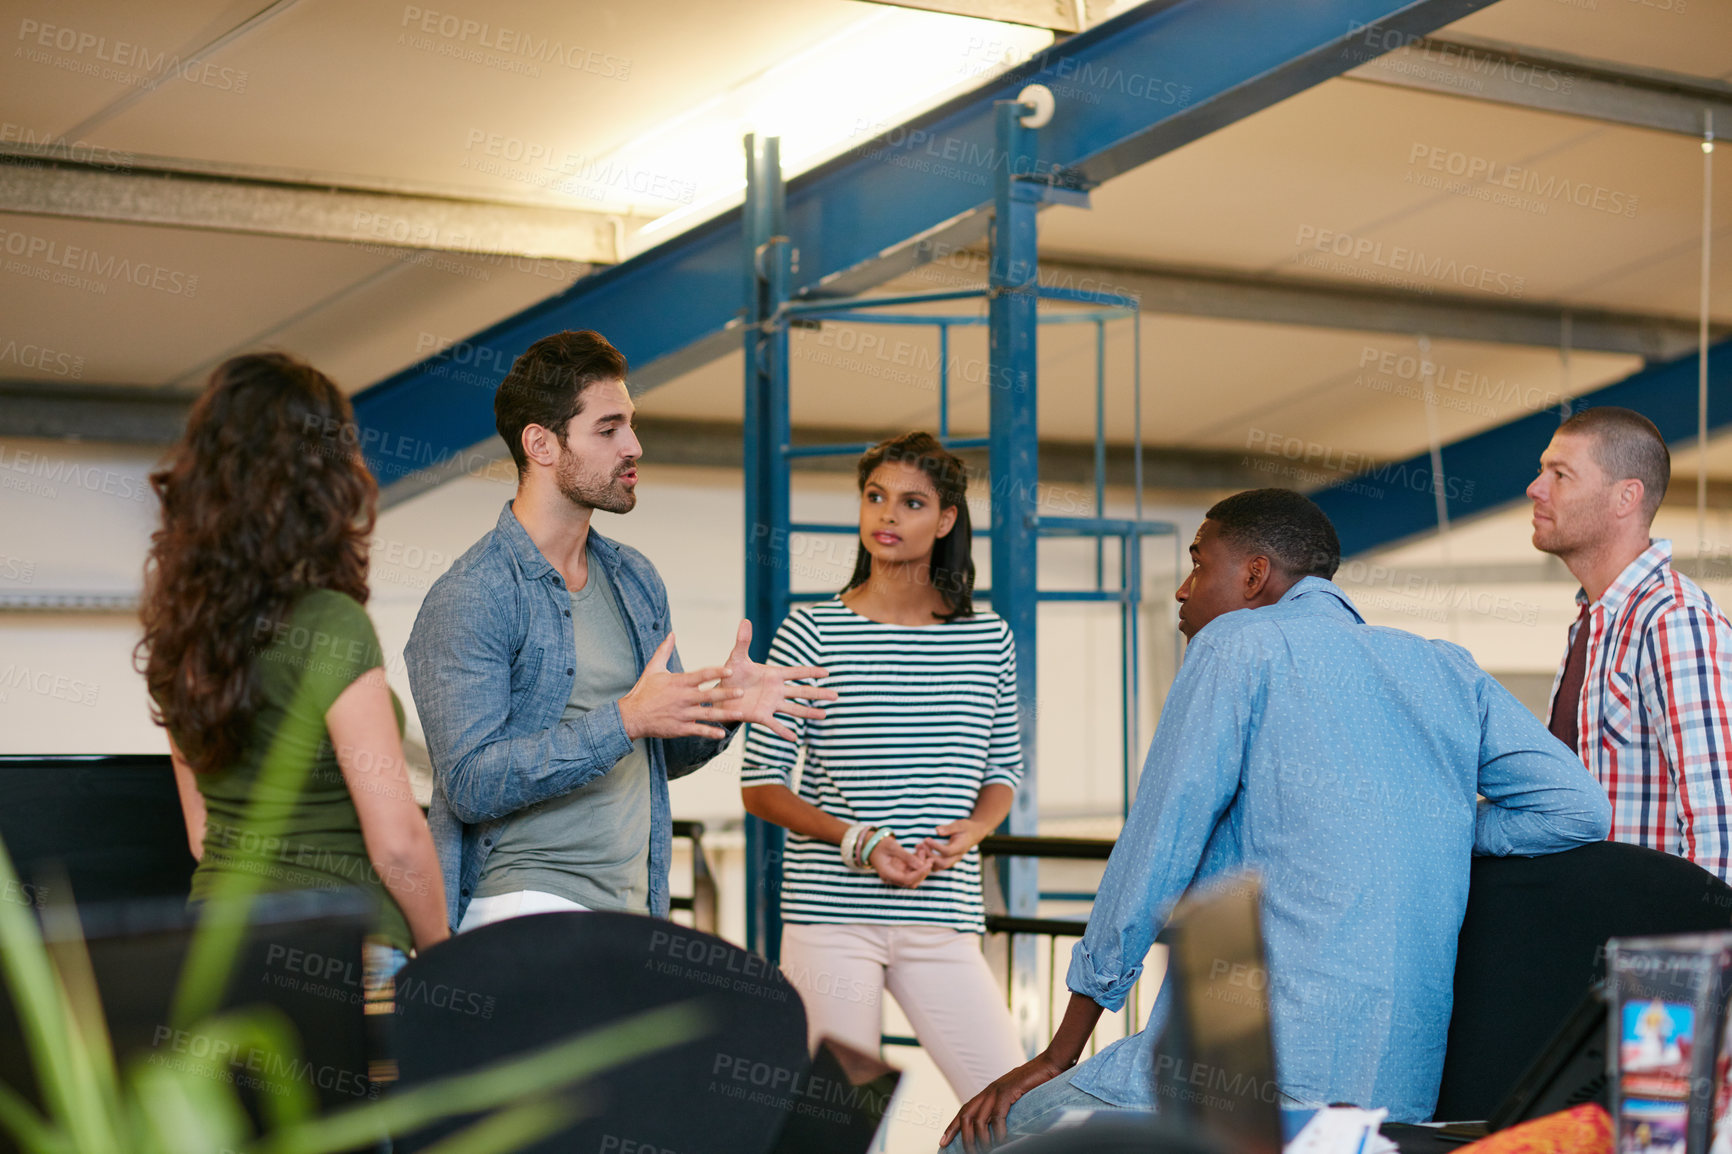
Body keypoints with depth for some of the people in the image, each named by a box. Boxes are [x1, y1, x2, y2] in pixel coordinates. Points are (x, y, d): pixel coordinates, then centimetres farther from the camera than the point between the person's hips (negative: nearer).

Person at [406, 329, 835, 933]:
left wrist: (721, 710, 1)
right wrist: (625, 720, -22)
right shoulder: (467, 598, -9)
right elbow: (470, 783, -17)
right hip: (524, 901, -6)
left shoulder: (636, 579, 14)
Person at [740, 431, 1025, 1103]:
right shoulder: (812, 635, 1)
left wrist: (971, 830, -6)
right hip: (832, 912, -2)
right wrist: (856, 841, -13)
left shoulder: (987, 640, 9)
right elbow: (760, 785, 1)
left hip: (942, 919, 2)